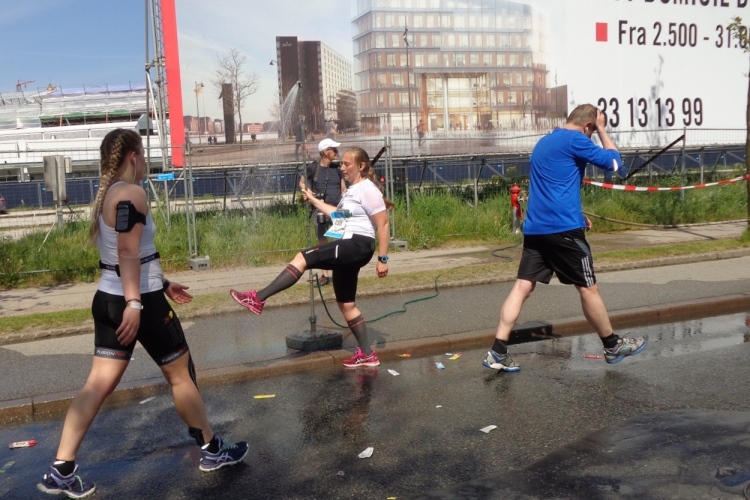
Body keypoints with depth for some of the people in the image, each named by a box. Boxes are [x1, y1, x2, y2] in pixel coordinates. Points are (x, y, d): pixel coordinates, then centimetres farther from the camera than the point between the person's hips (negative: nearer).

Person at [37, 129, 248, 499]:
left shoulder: (106, 195, 14)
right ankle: (212, 451, 21)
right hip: (138, 301, -8)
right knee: (180, 372, 6)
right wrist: (135, 303, -27)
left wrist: (162, 284, 25)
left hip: (108, 299, 9)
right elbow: (128, 253, -24)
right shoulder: (132, 194, -15)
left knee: (99, 383, 9)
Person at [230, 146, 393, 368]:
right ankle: (367, 354, 18)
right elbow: (340, 215, 27)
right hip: (347, 248, 11)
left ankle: (258, 298, -23)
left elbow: (383, 224, -13)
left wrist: (383, 259, -16)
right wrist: (314, 200, 27)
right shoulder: (352, 190, 19)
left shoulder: (368, 190, -9)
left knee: (302, 258, -21)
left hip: (358, 245, -11)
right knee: (346, 303, 11)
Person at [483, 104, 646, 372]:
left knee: (522, 286, 2)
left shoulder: (544, 142, 21)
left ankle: (497, 352, -4)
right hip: (563, 228, -7)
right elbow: (614, 163, 0)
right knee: (588, 288, 6)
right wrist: (602, 128, 10)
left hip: (535, 227, 8)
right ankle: (613, 346, 22)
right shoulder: (575, 139, -6)